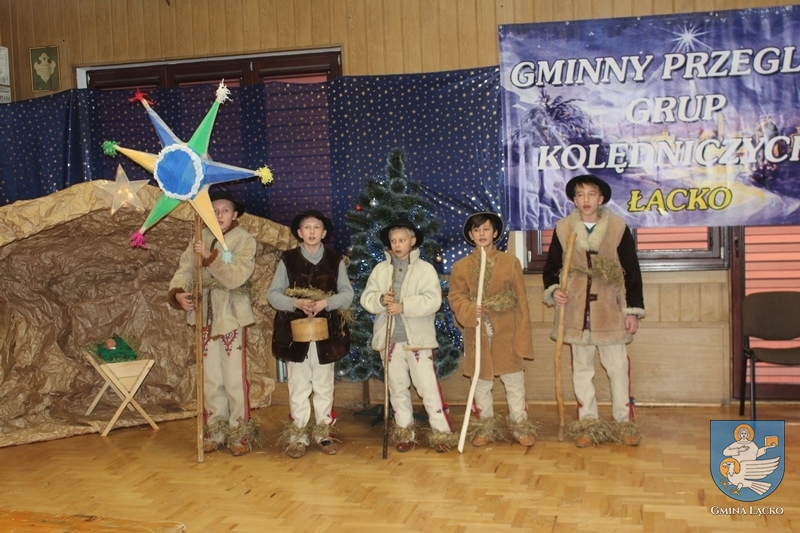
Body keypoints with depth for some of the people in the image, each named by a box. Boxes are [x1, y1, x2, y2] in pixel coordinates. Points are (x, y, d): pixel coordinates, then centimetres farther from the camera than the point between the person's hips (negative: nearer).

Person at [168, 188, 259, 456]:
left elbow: (236, 277, -17)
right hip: (205, 315, 4)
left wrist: (210, 256, -26)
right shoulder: (202, 238, 8)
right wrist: (178, 292, -20)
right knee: (210, 377, 10)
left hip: (232, 315, -4)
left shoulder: (245, 240, -4)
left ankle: (240, 432, 8)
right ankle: (215, 430, 20)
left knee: (234, 377, -4)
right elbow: (185, 269, -1)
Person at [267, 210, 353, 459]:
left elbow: (347, 294, 1)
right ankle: (298, 435, 11)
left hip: (327, 332, 1)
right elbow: (273, 293, 0)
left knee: (324, 386, 8)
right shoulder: (287, 259, 2)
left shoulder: (336, 260, 5)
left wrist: (326, 303, -17)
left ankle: (323, 432, 19)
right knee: (298, 386, 3)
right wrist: (296, 303, -17)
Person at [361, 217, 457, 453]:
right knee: (397, 388, 12)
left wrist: (403, 306, -21)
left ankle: (441, 432, 4)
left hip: (418, 338, -4)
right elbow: (366, 298, 4)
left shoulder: (425, 269, -2)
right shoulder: (380, 269, 9)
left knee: (428, 386, -4)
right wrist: (381, 300, -17)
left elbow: (433, 300, -13)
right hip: (389, 338, 4)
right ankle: (404, 431, 23)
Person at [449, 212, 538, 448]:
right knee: (481, 382, 10)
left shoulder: (511, 262, 0)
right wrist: (471, 310, -21)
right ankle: (485, 427, 22)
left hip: (506, 332, -1)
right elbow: (456, 297, 0)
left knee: (515, 381, 4)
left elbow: (521, 301, 0)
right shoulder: (461, 267, 2)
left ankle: (520, 425, 17)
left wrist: (522, 336, -4)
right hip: (477, 333, 1)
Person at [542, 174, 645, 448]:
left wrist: (633, 310, -3)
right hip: (576, 310, 2)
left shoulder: (618, 228, -2)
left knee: (618, 366, 3)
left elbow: (632, 272, 0)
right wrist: (553, 290, -10)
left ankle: (624, 421, 16)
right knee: (582, 367, 10)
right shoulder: (563, 228, 2)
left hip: (610, 309, -2)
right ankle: (588, 423, 20)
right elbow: (551, 267, 10)